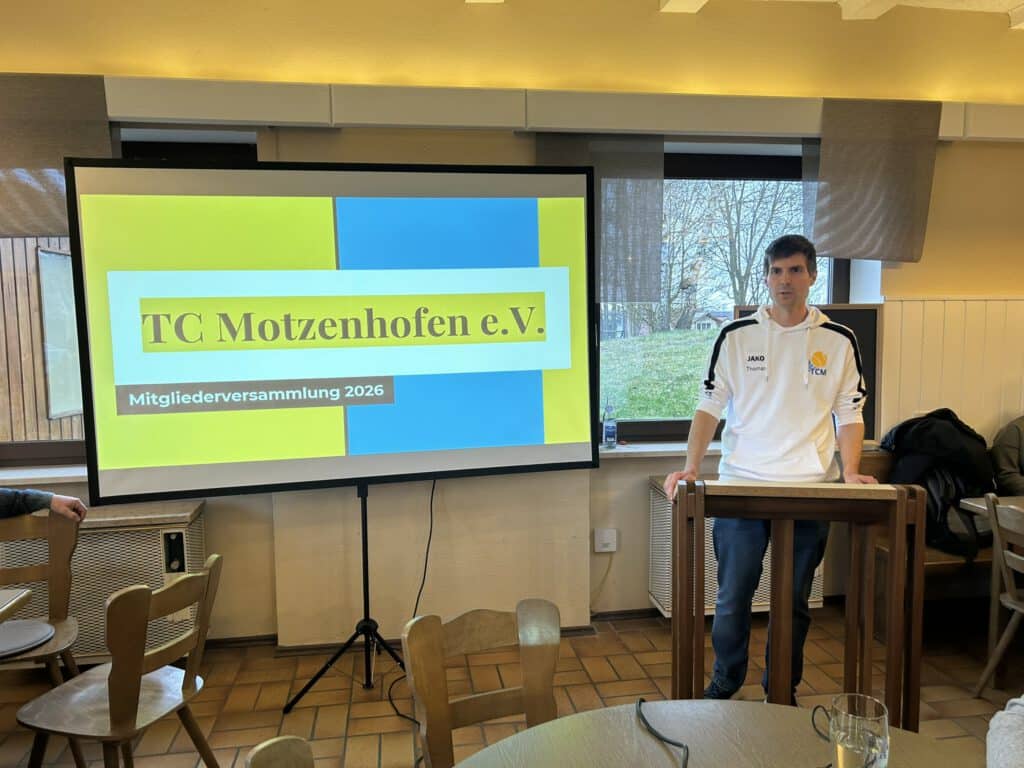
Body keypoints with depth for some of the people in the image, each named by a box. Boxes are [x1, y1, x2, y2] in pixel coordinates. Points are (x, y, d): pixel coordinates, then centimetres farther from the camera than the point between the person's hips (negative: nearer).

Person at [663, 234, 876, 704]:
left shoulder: (838, 341, 4)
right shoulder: (736, 336, 2)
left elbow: (850, 413, 5)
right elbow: (710, 405, -1)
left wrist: (850, 472, -9)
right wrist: (691, 467, -12)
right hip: (740, 487, 0)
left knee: (794, 600, 13)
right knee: (732, 597, 6)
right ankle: (724, 684, 27)